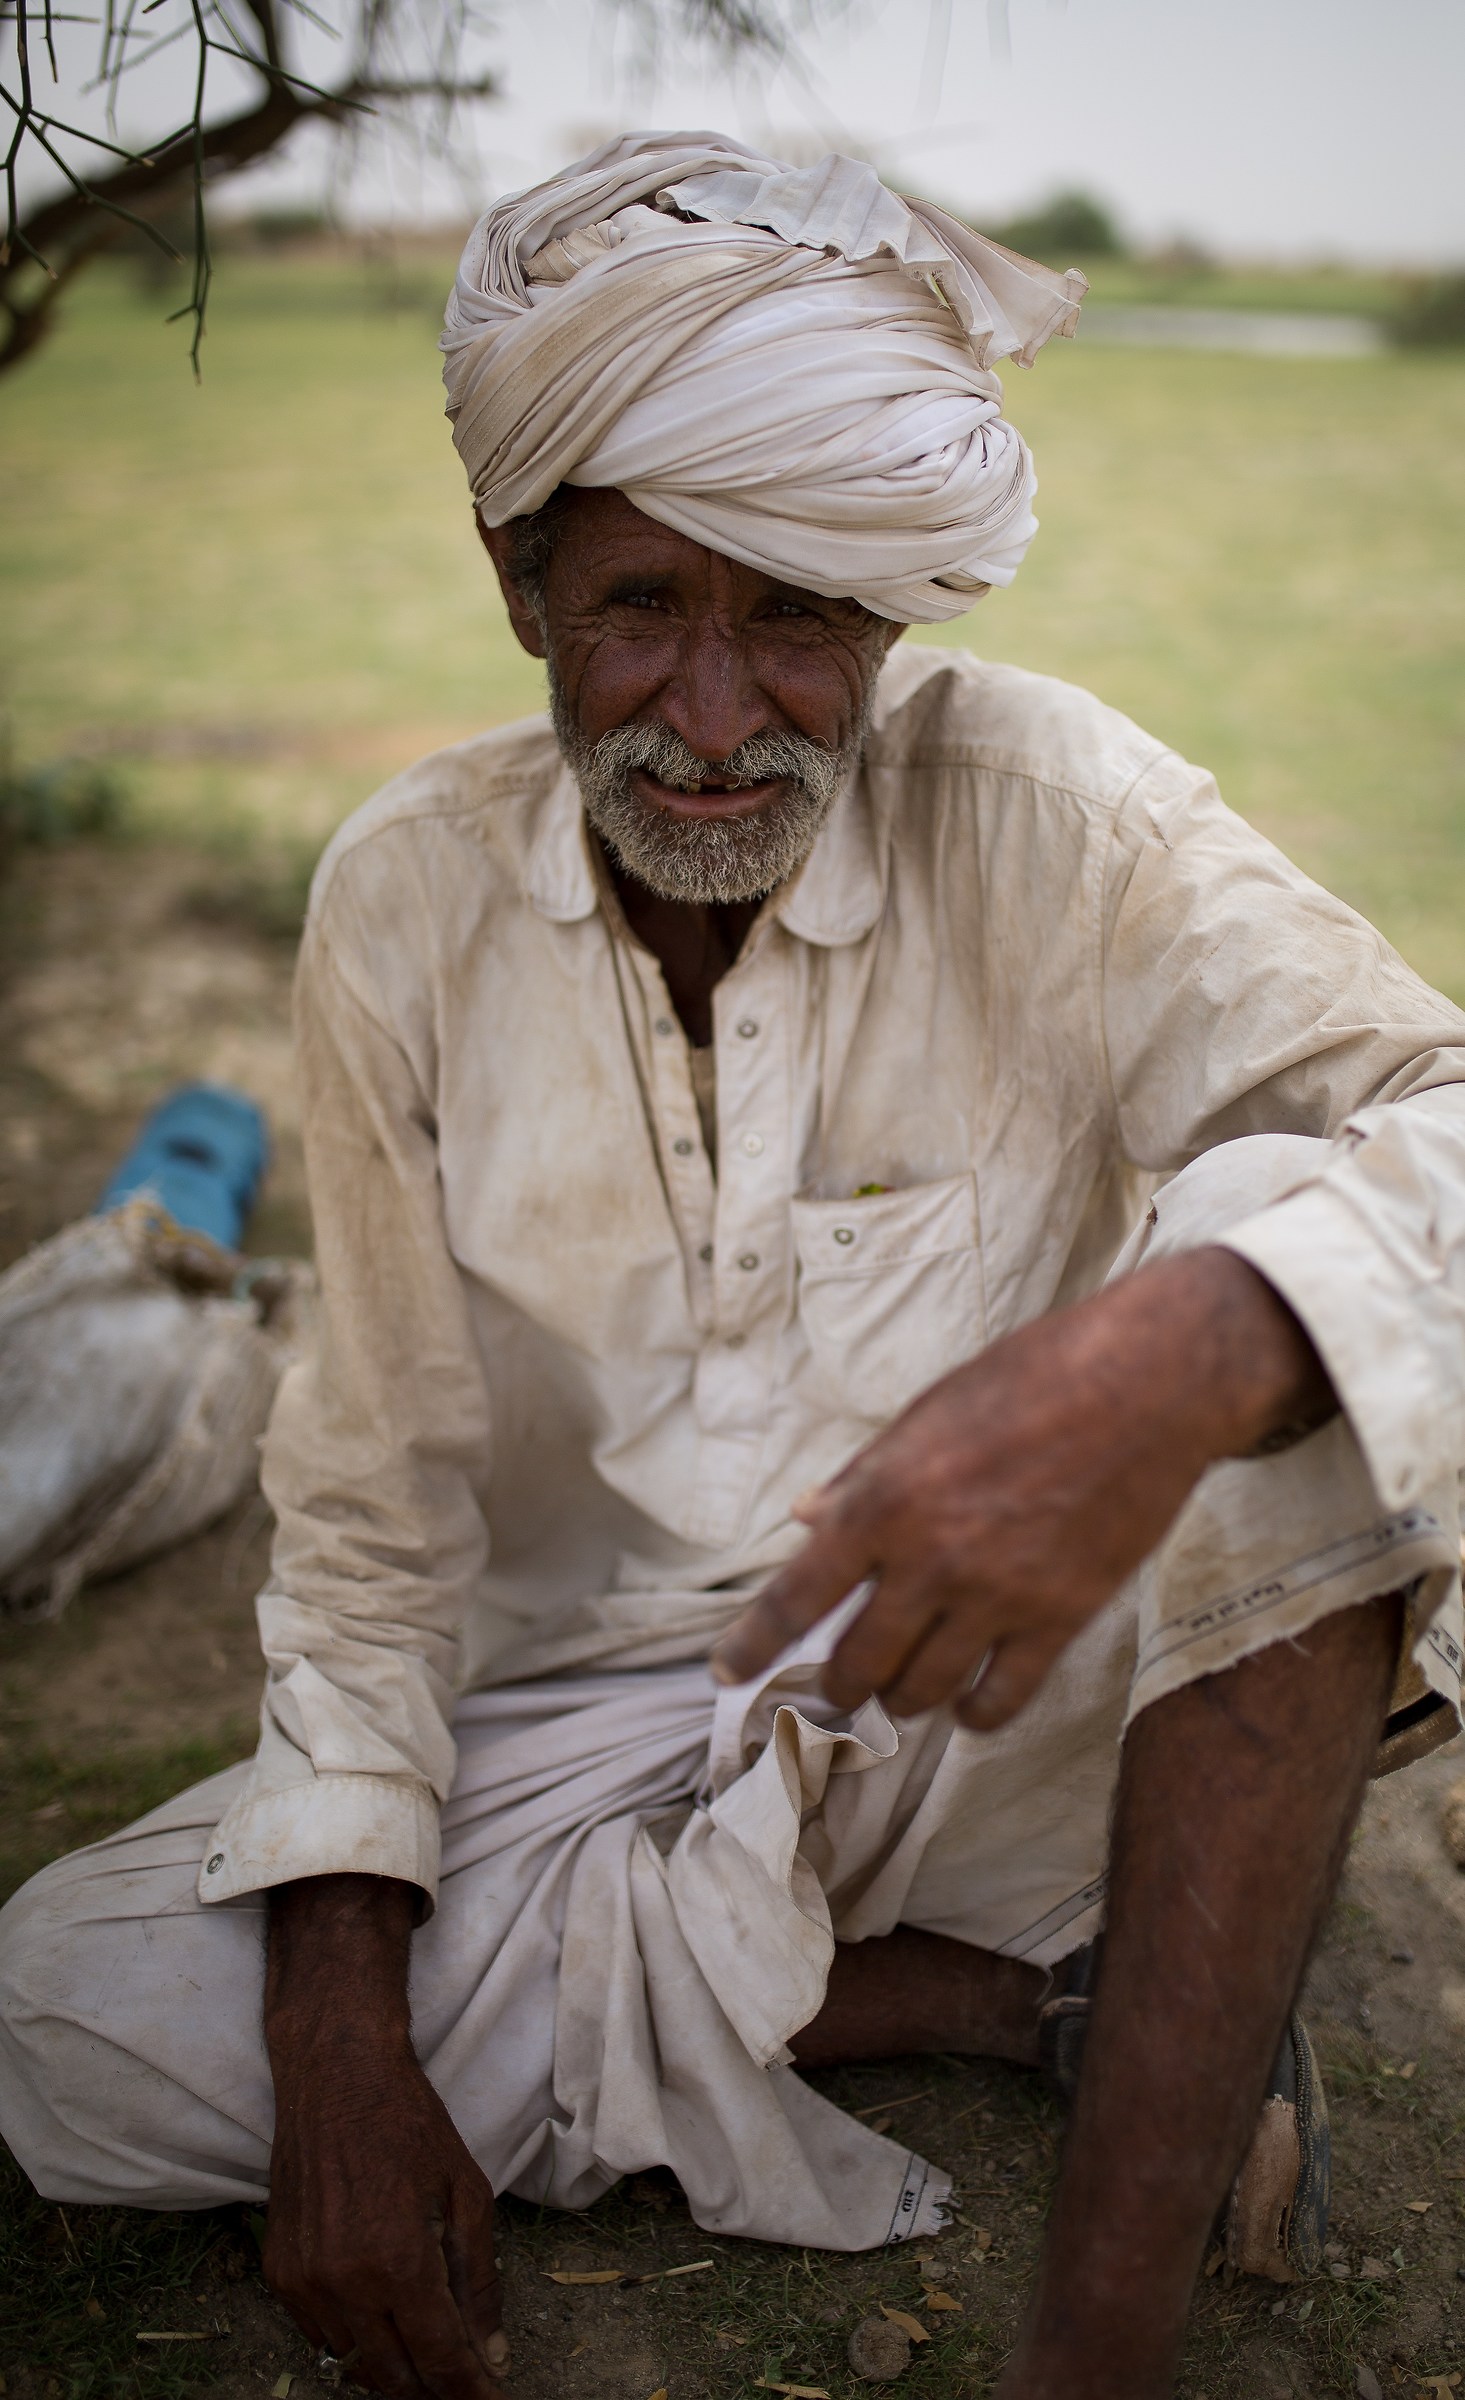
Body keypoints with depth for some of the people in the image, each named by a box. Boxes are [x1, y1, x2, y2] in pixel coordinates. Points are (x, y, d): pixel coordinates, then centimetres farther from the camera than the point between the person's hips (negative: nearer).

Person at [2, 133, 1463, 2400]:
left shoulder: (1042, 814, -14)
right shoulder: (405, 902, -7)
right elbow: (378, 1494, -5)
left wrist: (1177, 1347, -49)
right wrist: (340, 2028, -14)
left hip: (997, 1707, -2)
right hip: (589, 1725, 3)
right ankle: (1052, 1991, -11)